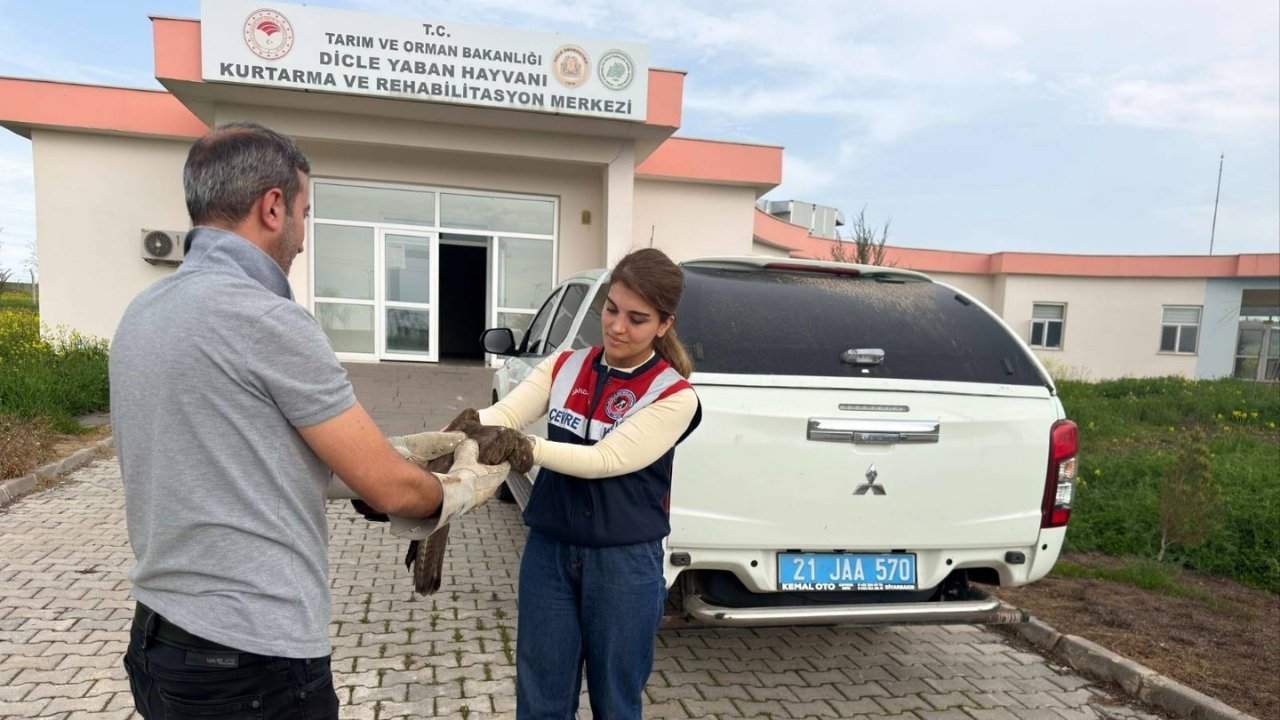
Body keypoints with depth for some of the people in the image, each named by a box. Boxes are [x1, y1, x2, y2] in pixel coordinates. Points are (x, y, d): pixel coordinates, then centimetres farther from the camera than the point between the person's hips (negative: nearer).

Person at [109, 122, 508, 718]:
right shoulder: (266, 319, -22)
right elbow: (391, 489, -17)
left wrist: (400, 449, 11)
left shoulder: (143, 313, 6)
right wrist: (465, 485, 4)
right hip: (252, 659, -8)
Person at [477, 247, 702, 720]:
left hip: (624, 563, -3)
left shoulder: (673, 396, -12)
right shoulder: (564, 366, 2)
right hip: (548, 552, 4)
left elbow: (606, 459, -21)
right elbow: (506, 412, -11)